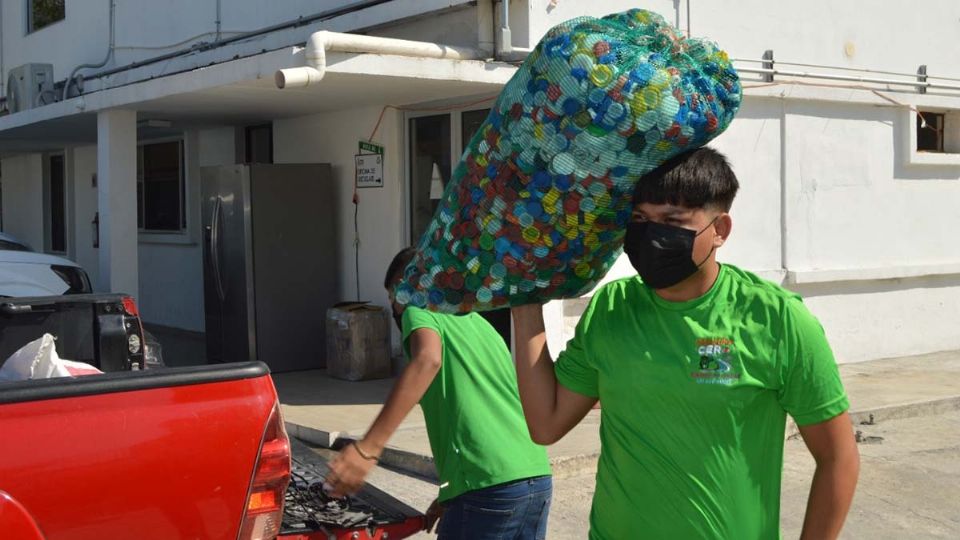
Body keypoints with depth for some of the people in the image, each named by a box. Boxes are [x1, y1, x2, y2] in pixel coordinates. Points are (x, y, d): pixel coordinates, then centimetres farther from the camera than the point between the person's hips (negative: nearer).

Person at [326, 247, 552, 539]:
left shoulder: (419, 309, 5)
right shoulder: (478, 322, 27)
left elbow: (428, 359, -19)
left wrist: (367, 448, -25)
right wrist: (452, 496, 32)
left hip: (490, 488, -7)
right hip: (538, 477, 7)